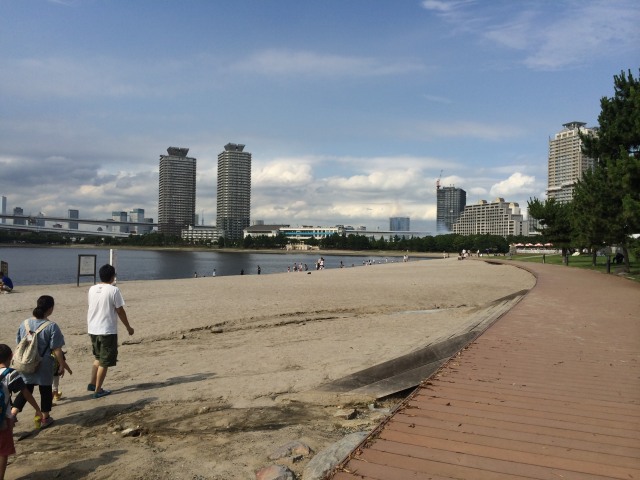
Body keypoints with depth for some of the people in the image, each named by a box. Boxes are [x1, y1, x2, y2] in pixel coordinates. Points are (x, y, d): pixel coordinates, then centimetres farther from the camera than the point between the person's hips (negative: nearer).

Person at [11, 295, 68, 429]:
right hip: (44, 365, -4)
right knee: (45, 390, 12)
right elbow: (56, 349, -14)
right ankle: (45, 418, 22)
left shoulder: (25, 323, -1)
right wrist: (62, 365, -4)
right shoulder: (51, 326, -17)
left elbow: (19, 344, 8)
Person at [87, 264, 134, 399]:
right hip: (108, 331, -6)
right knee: (105, 362, 4)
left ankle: (92, 384, 26)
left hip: (93, 330, 7)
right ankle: (98, 390, 9)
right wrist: (128, 327, 1)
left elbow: (92, 308, 13)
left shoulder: (92, 289, 4)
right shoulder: (114, 290, -14)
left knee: (98, 358, 25)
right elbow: (120, 311, -9)